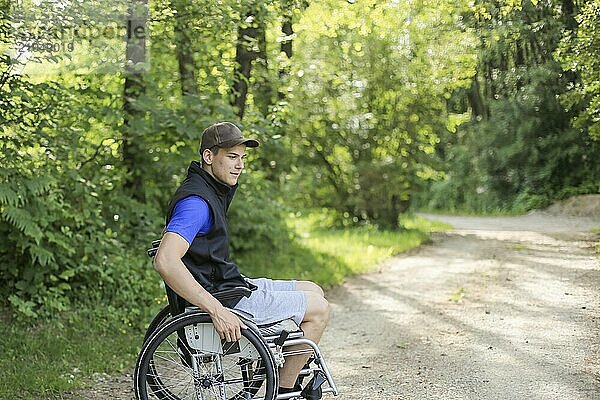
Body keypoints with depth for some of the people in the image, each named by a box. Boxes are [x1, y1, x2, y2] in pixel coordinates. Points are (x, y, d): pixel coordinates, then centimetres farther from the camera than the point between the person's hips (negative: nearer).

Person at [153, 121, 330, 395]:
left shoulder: (216, 190, 10)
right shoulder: (196, 202, -23)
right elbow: (165, 261, -34)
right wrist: (217, 311, -33)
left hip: (231, 285, 11)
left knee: (313, 291, 19)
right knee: (318, 308, -4)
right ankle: (284, 391, 6)